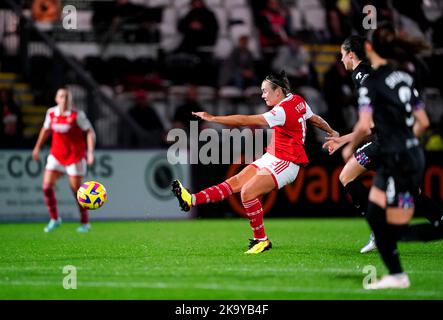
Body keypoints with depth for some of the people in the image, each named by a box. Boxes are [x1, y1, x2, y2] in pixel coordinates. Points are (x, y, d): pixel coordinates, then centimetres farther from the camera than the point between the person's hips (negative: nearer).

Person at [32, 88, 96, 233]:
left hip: (75, 155, -4)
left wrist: (90, 152, -23)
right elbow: (46, 129, 18)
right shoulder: (51, 112, 0)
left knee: (76, 189, 0)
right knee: (47, 185, -7)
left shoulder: (77, 115, -14)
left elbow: (90, 132, -13)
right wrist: (37, 147, 22)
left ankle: (85, 223, 16)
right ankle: (54, 219, 11)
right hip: (56, 154, 4)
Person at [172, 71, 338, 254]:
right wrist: (332, 132, 42)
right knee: (236, 182, 0)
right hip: (272, 157, 10)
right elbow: (315, 119, 22)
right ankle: (192, 200, -8)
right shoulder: (298, 101, 6)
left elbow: (246, 121, -26)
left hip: (285, 163, -10)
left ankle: (261, 240, -9)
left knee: (248, 191, -21)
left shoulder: (282, 111, -23)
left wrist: (212, 118, -24)